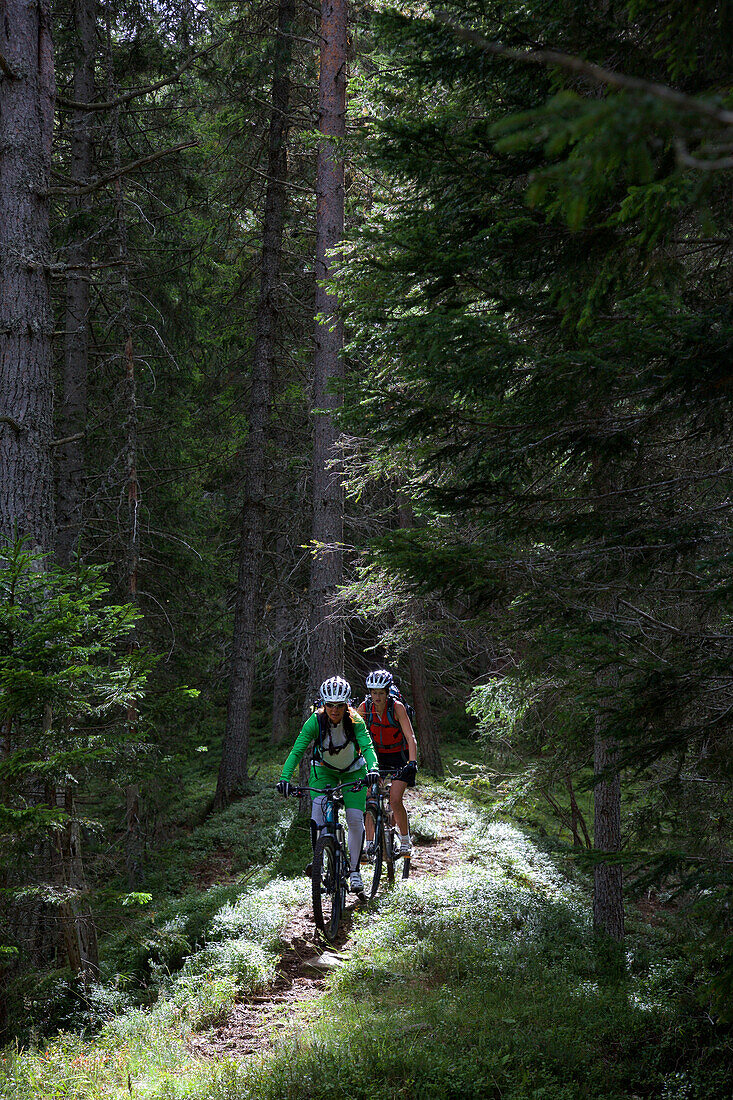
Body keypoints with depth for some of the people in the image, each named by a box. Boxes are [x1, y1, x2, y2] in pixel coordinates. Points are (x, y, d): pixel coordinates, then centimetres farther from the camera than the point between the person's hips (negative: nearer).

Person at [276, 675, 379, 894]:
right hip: (324, 770, 0)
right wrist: (285, 778, -45)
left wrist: (373, 768, -57)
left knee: (355, 820, -9)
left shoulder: (355, 721, -25)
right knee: (318, 812, -23)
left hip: (353, 771, 0)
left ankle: (354, 870, 5)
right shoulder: (315, 721, -25)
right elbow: (297, 751, -31)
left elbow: (368, 746, -37)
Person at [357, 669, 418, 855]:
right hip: (376, 755, 3)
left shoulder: (397, 707, -20)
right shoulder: (364, 707, -12)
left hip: (398, 756, -3)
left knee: (395, 800, -16)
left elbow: (410, 737, -23)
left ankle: (405, 839, 5)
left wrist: (412, 763, -36)